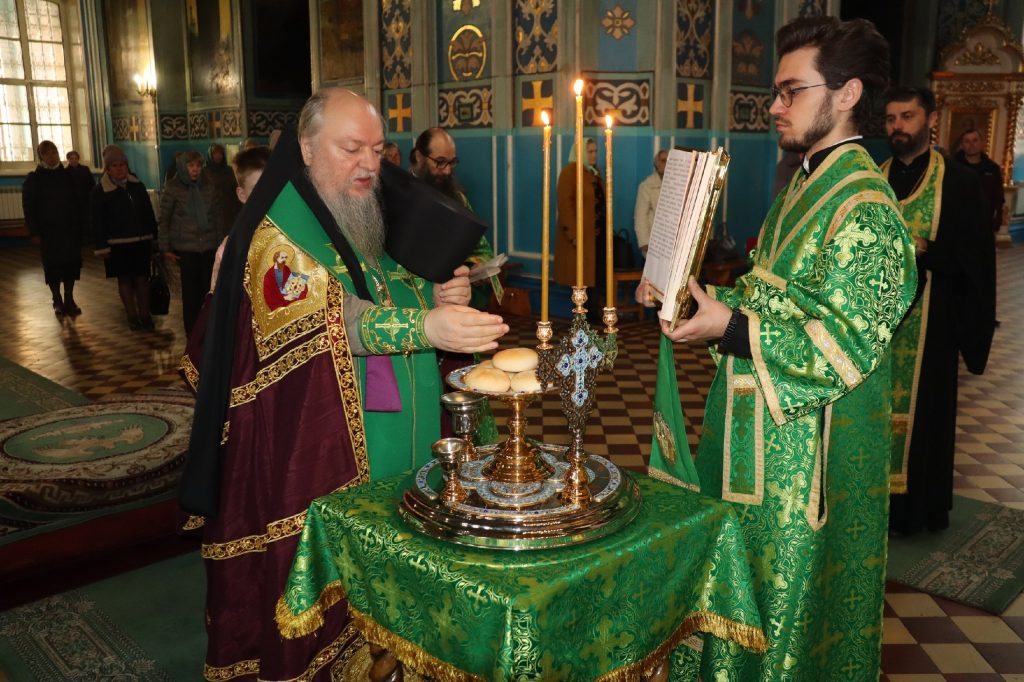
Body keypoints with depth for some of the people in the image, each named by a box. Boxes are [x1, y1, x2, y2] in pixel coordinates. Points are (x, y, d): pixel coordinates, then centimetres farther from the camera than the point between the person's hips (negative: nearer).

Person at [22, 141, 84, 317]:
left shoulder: (67, 176, 9)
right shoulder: (33, 179, 0)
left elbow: (77, 203, 11)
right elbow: (29, 208, -3)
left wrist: (80, 225, 4)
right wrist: (34, 231, -9)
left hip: (70, 229, 3)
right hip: (48, 230, -2)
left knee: (71, 264, 2)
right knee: (53, 266, 0)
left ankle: (69, 299, 12)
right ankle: (57, 301, 9)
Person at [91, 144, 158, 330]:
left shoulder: (137, 186, 7)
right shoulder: (100, 191, -3)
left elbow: (149, 214, 10)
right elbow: (97, 222, -5)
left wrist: (153, 237, 7)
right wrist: (102, 246, -9)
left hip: (141, 241, 2)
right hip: (117, 244, -2)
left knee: (142, 279, 3)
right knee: (124, 280, 6)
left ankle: (145, 315, 11)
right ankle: (132, 317, 13)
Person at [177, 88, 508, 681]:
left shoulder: (369, 219, 13)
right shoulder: (278, 231, -11)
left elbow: (393, 286, 20)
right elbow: (326, 318, -24)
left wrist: (438, 293, -3)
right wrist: (425, 326, -37)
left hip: (392, 449, 7)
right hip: (314, 448, -7)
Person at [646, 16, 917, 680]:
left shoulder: (865, 207, -20)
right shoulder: (805, 183, 10)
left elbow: (845, 344, -24)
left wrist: (731, 328, -27)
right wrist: (694, 295, 4)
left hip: (808, 446, -9)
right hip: (759, 430, 9)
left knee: (790, 591, 9)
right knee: (749, 573, 22)